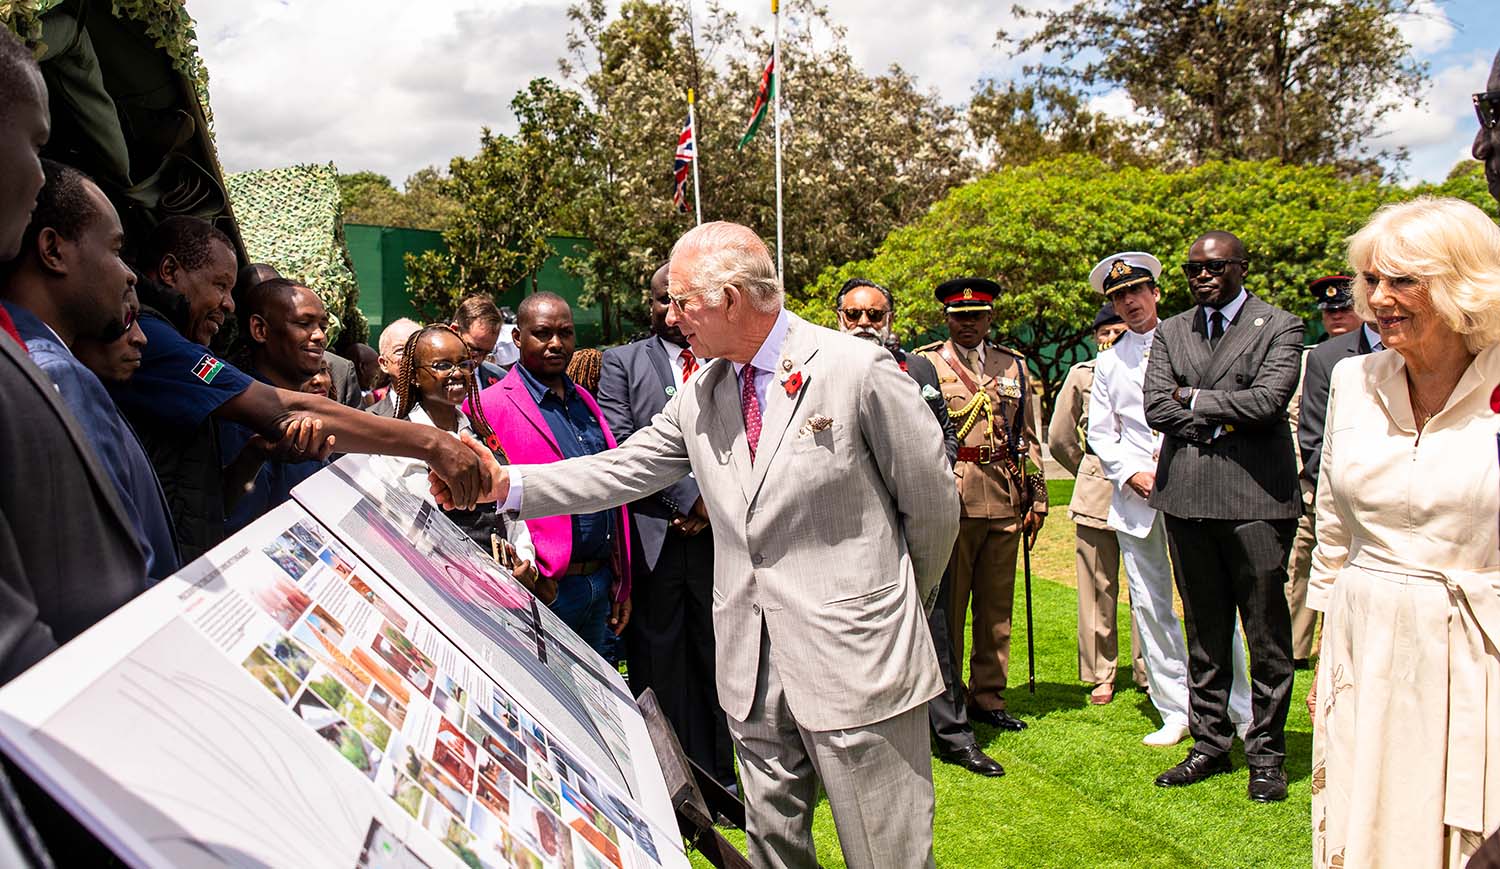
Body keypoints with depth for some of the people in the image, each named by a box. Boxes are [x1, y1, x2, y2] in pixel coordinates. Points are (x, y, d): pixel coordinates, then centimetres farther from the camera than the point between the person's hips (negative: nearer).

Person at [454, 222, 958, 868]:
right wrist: (506, 483, -2)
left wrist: (901, 605, 8)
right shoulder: (699, 395, 6)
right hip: (751, 665, 6)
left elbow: (934, 505, -4)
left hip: (853, 652, -5)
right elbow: (621, 471, 8)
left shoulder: (860, 369, -11)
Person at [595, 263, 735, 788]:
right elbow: (621, 446, -4)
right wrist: (688, 497, -10)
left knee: (719, 661, 8)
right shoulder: (623, 362, 7)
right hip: (653, 538, -1)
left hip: (723, 533, 1)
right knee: (660, 666, 5)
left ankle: (721, 779, 23)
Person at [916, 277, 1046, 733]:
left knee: (997, 607, 10)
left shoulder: (1014, 365, 15)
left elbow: (1028, 438, 17)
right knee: (947, 605, 1)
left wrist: (1036, 499, 11)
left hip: (1004, 503, 4)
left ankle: (988, 697, 21)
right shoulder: (924, 363, 4)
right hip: (950, 501, -4)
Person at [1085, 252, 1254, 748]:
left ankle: (1242, 712, 10)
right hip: (1135, 494, 3)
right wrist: (1131, 474, -4)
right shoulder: (1108, 363, 14)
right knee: (1149, 605, 4)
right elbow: (1100, 432, 12)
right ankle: (1176, 712, 14)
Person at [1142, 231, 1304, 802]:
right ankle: (1210, 744, 24)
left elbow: (1268, 400, -14)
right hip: (1188, 497, 4)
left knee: (1267, 634, 3)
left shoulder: (1279, 327, 2)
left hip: (1256, 497, -3)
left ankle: (1266, 753, 17)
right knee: (1204, 631, 12)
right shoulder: (1170, 332, 13)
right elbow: (1156, 409, 1)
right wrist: (1225, 418, -7)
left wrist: (1195, 399, -4)